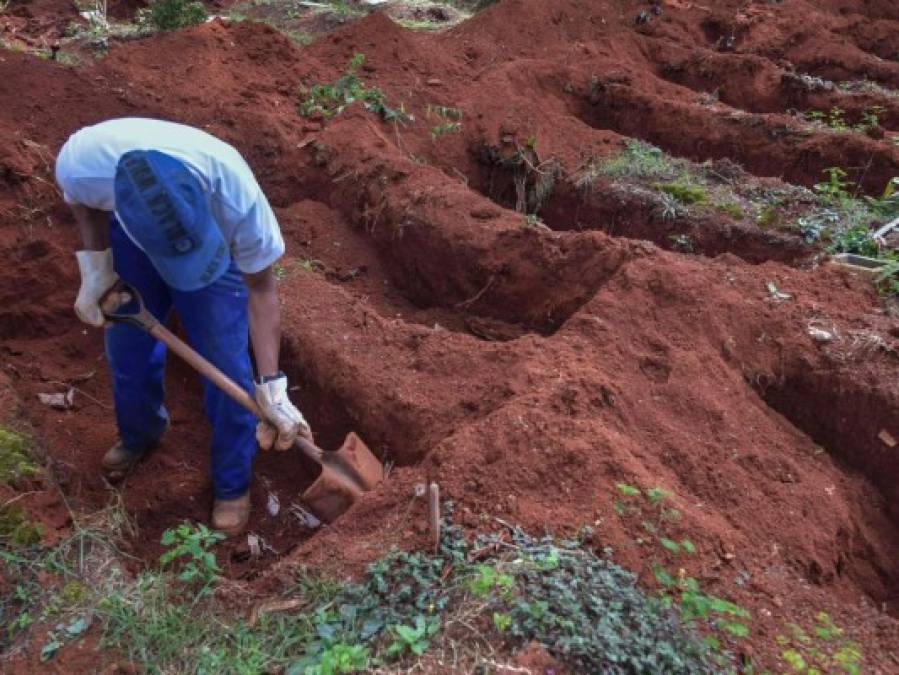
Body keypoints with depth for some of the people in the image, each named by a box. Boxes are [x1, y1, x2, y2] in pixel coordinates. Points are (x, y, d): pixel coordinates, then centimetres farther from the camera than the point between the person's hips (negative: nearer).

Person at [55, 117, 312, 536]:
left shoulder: (239, 198, -43)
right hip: (129, 242, 2)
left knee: (225, 368, -4)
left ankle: (232, 482, 22)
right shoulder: (82, 160, -39)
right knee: (127, 352, 13)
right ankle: (140, 435, 47)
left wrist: (271, 385, -31)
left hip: (222, 246, -2)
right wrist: (95, 268, -21)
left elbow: (261, 288, -27)